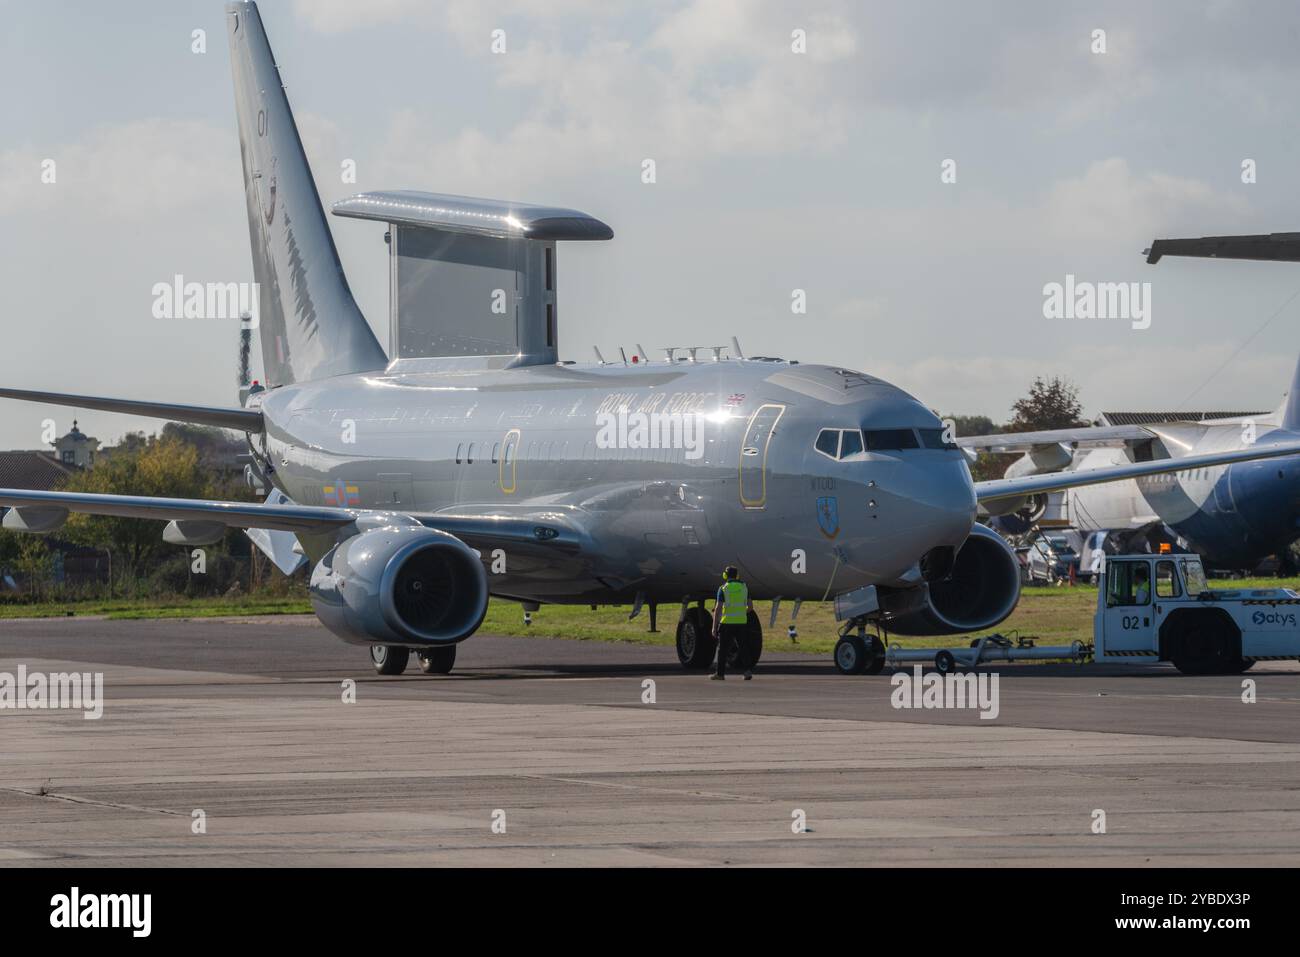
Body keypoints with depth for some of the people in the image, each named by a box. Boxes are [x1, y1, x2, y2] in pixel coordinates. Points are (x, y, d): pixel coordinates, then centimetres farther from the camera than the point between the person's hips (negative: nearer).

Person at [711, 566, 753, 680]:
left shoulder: (723, 589, -7)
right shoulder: (744, 587, 6)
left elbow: (718, 609, -11)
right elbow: (750, 606, 9)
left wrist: (714, 627, -8)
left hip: (727, 622, -4)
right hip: (741, 622, 4)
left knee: (722, 649, 6)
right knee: (742, 647, 10)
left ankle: (720, 673, 10)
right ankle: (747, 670, -4)